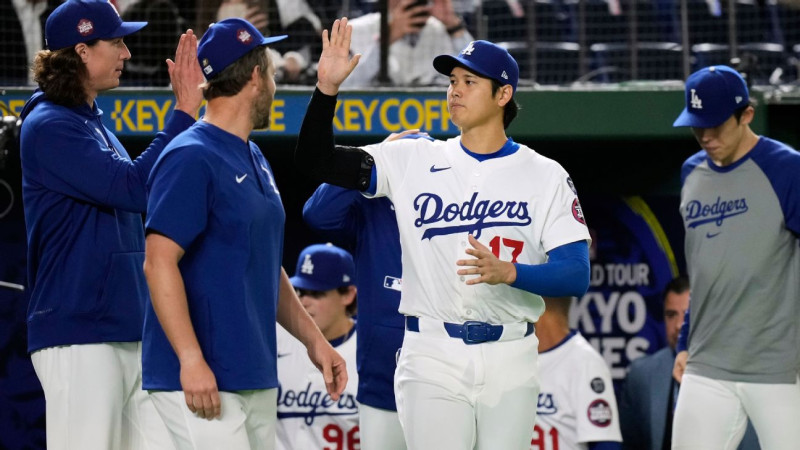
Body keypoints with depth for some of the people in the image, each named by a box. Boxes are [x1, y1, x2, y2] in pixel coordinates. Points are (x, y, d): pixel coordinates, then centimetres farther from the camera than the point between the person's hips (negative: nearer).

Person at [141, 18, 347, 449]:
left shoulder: (255, 161, 18)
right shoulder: (190, 158, -11)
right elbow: (159, 262, -18)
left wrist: (313, 339, 18)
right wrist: (191, 359, -24)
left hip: (258, 378, 9)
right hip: (202, 379, -9)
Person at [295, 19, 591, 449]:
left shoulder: (545, 176, 1)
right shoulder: (414, 161, 5)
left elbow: (576, 275, -6)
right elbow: (316, 161, -1)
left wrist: (509, 272, -24)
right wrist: (327, 89, -15)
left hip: (510, 362, 0)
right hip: (432, 356, 0)